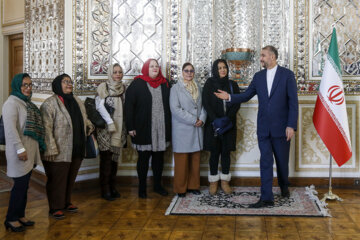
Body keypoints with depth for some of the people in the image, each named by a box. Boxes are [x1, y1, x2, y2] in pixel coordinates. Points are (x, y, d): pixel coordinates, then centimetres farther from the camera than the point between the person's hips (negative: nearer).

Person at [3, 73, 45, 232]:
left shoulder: (27, 103, 15)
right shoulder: (12, 103, -11)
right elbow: (10, 128, -19)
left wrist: (39, 146, 13)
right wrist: (20, 149, -21)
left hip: (30, 151, 8)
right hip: (20, 152, -8)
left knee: (24, 185, 13)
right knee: (20, 185, -3)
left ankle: (20, 215, 24)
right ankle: (11, 219, 10)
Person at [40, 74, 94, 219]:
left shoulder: (77, 101, 13)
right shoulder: (49, 104, -11)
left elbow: (84, 119, 29)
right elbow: (46, 128, -16)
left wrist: (90, 127, 11)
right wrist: (51, 148, -20)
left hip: (76, 150, 7)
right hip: (59, 152, -7)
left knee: (71, 178, 16)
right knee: (57, 180, 2)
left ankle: (66, 202, 33)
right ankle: (55, 208, 15)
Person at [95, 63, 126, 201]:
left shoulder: (123, 88, 11)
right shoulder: (103, 87, -4)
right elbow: (99, 106, -10)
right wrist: (110, 122, -14)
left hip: (119, 128, 5)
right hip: (106, 128, -5)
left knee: (115, 157, 9)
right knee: (106, 157, -4)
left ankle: (112, 187, 18)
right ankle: (105, 190, 2)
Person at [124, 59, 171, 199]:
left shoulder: (164, 84, 10)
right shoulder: (137, 84, -4)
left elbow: (169, 105, 14)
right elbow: (129, 106, -7)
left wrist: (169, 126, 9)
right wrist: (130, 127, -12)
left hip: (161, 129, 4)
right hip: (144, 129, -4)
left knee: (159, 157, 13)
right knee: (143, 158, 5)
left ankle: (157, 185, 26)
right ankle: (142, 188, 16)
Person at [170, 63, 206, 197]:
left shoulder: (198, 88, 14)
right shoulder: (176, 88, -2)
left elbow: (203, 106, 12)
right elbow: (175, 109, -12)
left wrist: (202, 119, -7)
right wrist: (193, 120, -14)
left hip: (196, 129, 5)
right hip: (182, 129, -5)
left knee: (195, 159, 9)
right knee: (182, 161, 0)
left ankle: (193, 186, 19)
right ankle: (180, 189, 10)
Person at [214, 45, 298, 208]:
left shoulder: (287, 75, -5)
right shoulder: (258, 76, 8)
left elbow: (293, 102, -7)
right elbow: (246, 96, 12)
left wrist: (291, 126, -13)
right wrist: (229, 97, -6)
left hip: (281, 127, -3)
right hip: (263, 128, 3)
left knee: (282, 161, 12)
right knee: (265, 162, 0)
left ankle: (284, 186, 38)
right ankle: (266, 198, 3)